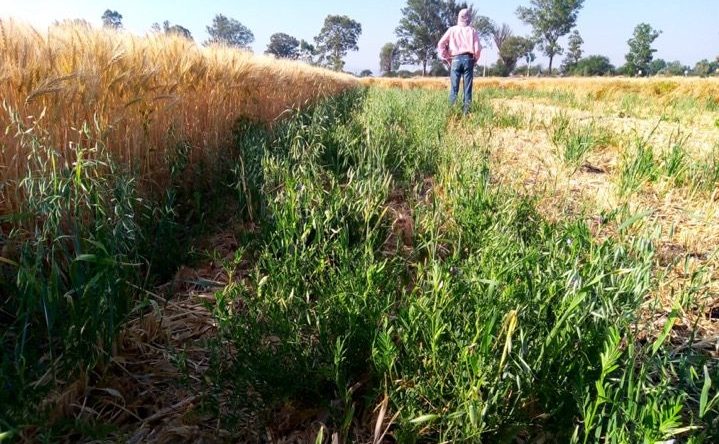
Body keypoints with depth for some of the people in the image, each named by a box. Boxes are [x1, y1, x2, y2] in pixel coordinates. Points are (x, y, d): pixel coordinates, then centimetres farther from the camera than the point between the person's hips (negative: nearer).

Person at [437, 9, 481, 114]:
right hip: (468, 59, 0)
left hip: (455, 60, 0)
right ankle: (466, 112, 1)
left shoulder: (452, 30, 7)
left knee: (454, 88, 2)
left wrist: (446, 59, 7)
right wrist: (475, 60, 14)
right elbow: (477, 48, 0)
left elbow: (440, 45, 0)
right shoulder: (472, 31, 7)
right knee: (467, 89, 2)